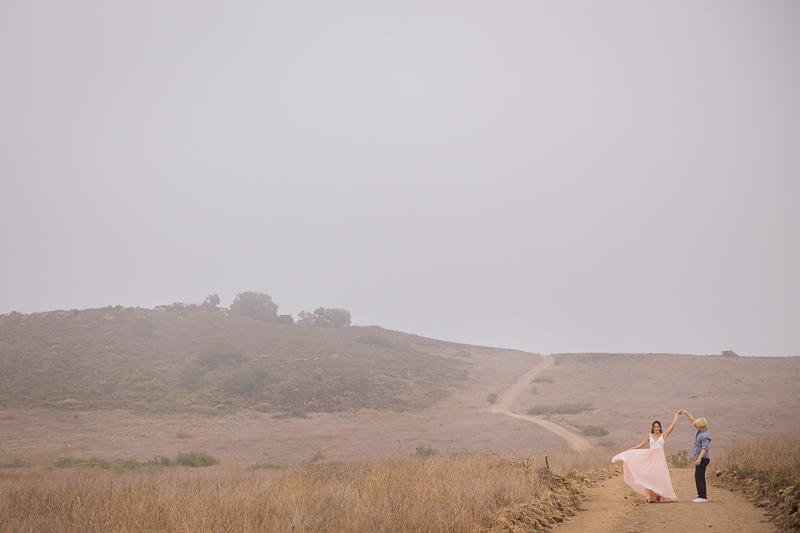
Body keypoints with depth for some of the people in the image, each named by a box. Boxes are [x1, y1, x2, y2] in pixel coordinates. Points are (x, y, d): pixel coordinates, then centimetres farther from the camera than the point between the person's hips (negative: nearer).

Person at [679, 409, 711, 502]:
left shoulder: (705, 436, -19)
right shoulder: (700, 430, 8)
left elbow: (704, 448, -28)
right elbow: (693, 421, 22)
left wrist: (699, 458, -36)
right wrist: (686, 413, 23)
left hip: (703, 459, -10)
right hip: (700, 458, 10)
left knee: (699, 477, -12)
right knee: (700, 477, 12)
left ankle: (702, 496, -13)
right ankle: (704, 496, 15)